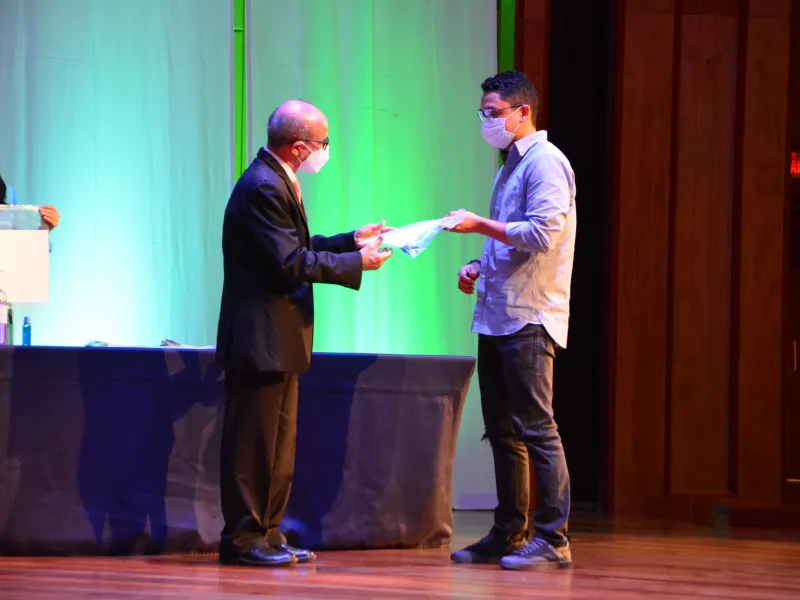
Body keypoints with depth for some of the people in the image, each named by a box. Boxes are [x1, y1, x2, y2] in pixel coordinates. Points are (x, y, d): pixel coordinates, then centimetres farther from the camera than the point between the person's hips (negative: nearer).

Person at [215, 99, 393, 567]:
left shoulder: (279, 182, 14)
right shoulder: (263, 187, -20)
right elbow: (290, 264, -23)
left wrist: (352, 240, 12)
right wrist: (357, 262, -17)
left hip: (279, 340, 11)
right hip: (260, 339, -11)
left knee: (279, 444, 14)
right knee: (253, 444, -5)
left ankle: (267, 533, 20)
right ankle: (243, 538, 1)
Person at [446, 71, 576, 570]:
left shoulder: (545, 162, -9)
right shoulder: (511, 166, 21)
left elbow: (543, 233, -20)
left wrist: (480, 226, -15)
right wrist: (479, 268, 11)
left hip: (529, 321, -10)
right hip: (497, 319, 10)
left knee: (536, 429, -10)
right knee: (503, 431, 12)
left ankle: (552, 539, -8)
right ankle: (509, 534, 18)